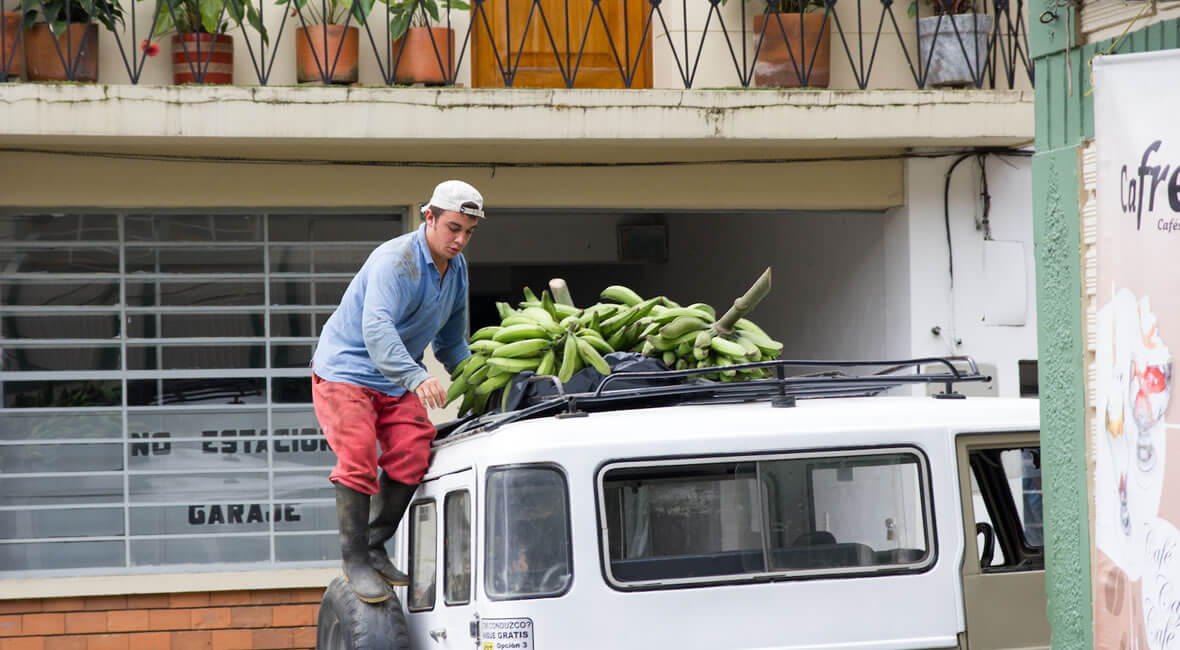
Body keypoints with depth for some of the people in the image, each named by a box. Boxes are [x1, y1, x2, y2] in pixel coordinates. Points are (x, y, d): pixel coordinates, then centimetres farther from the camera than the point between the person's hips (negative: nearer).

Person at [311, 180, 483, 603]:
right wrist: (417, 377, -54)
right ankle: (354, 560, -12)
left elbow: (451, 342, 20)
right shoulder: (395, 260, -25)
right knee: (358, 458, -19)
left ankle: (376, 549, 4)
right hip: (344, 371, -8)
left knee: (412, 453, -8)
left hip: (394, 384, 8)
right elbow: (376, 329, -41)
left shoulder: (456, 268, 4)